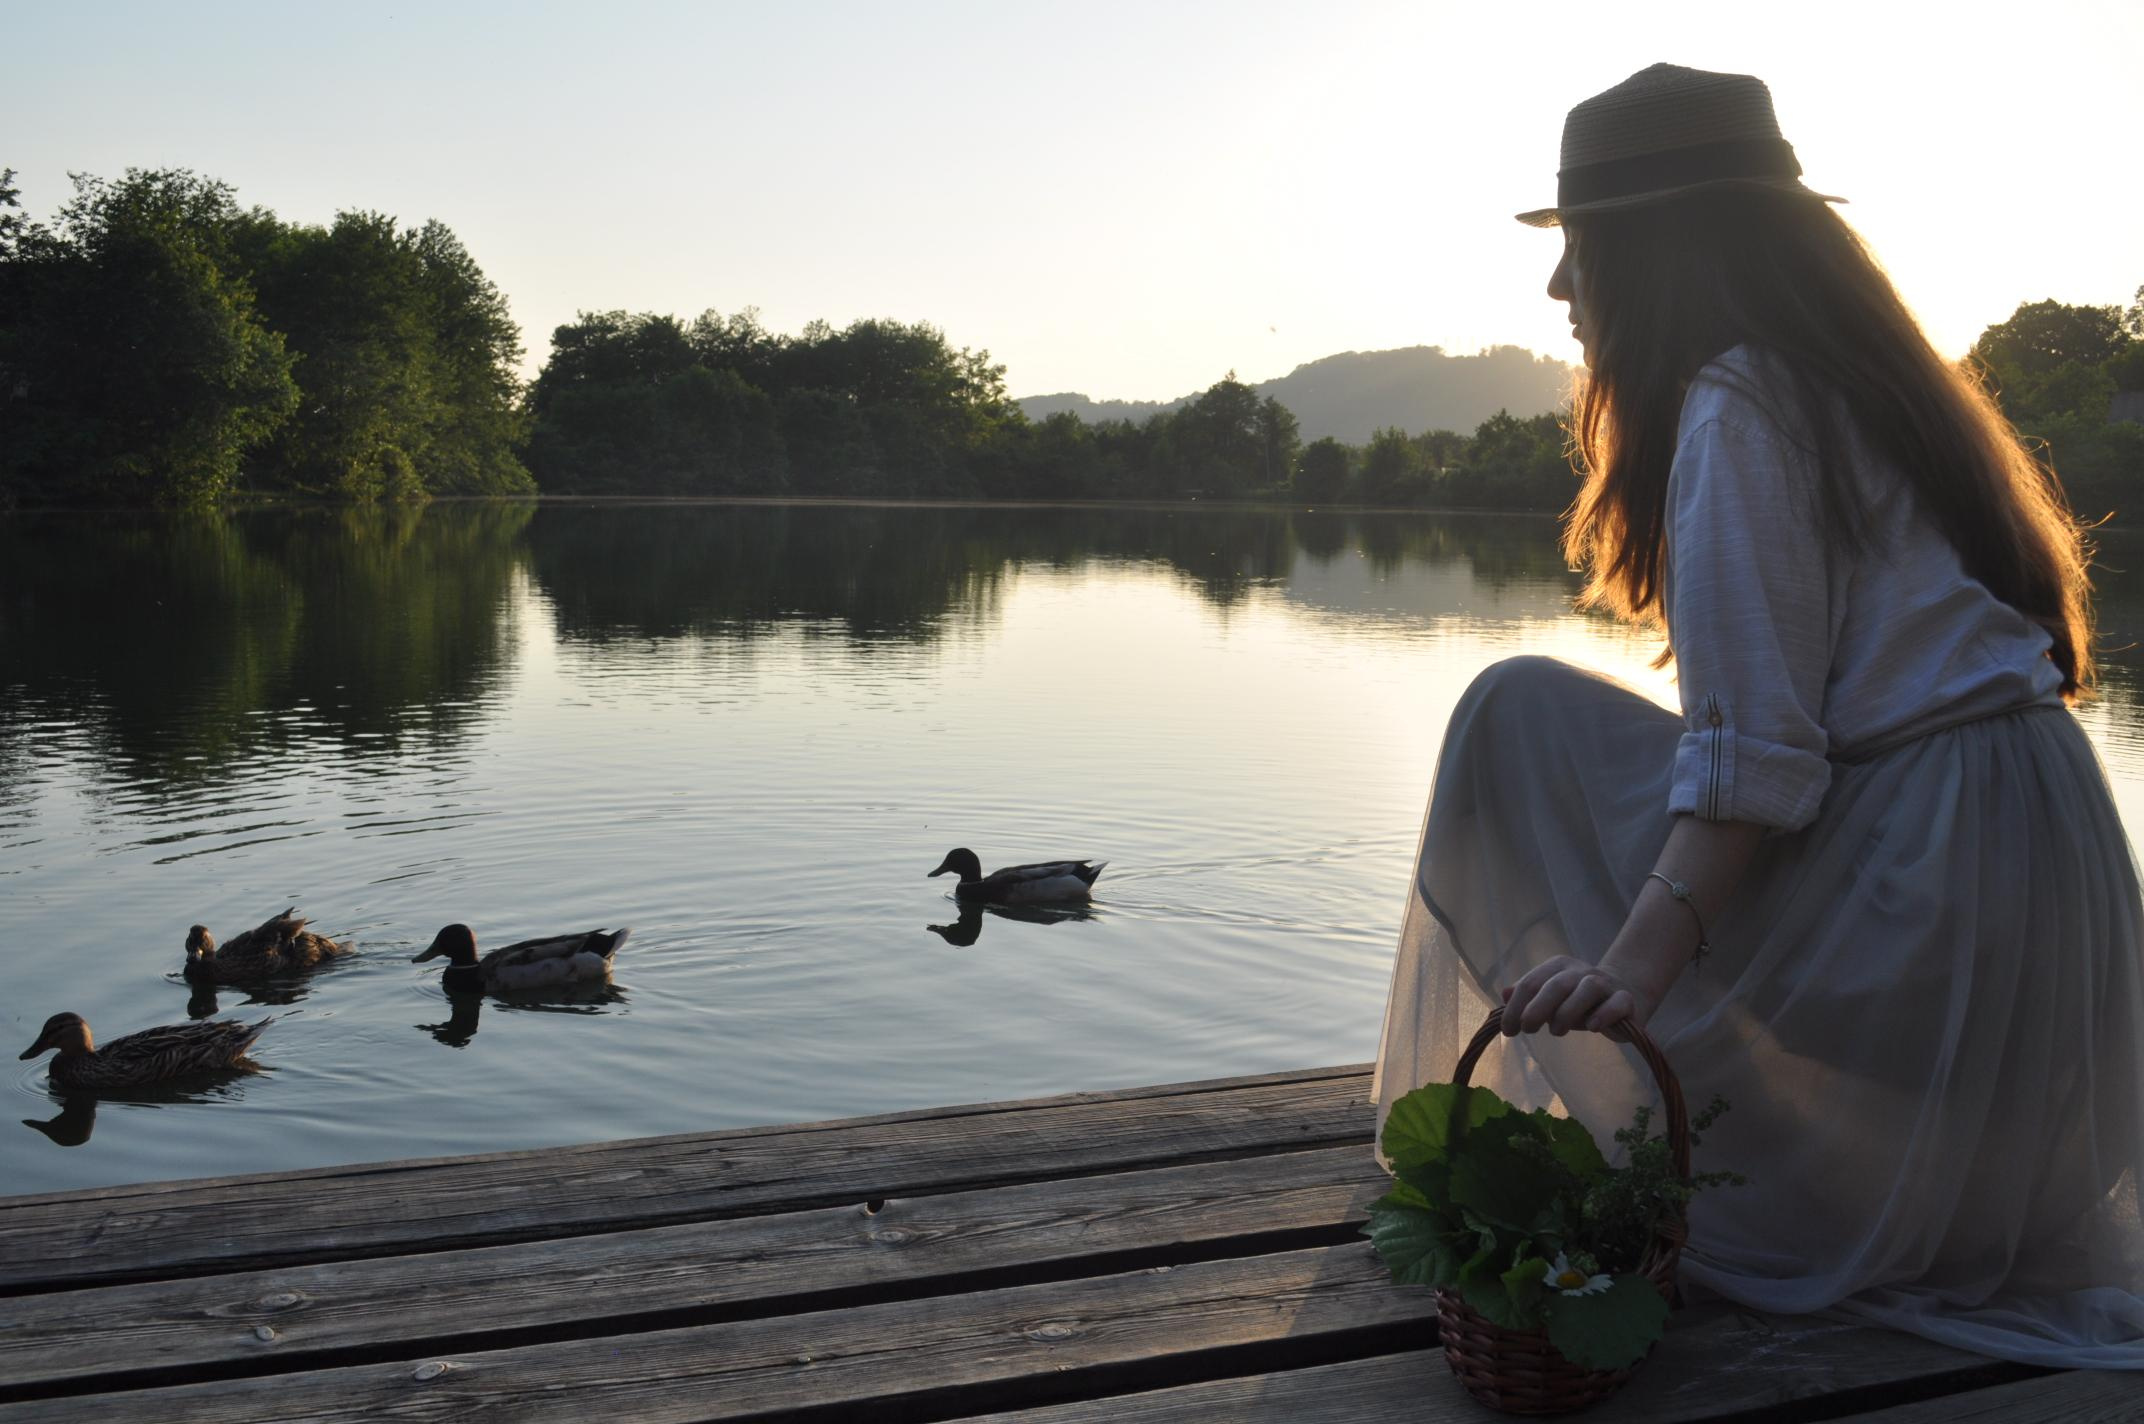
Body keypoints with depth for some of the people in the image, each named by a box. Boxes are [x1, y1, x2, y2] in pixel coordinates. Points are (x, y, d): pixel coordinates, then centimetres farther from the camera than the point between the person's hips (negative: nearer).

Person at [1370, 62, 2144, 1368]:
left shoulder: (1738, 405, -10)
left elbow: (1752, 751, -21)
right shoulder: (1842, 374, 18)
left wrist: (1640, 950, -30)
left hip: (1916, 874, -10)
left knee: (1520, 716, -6)